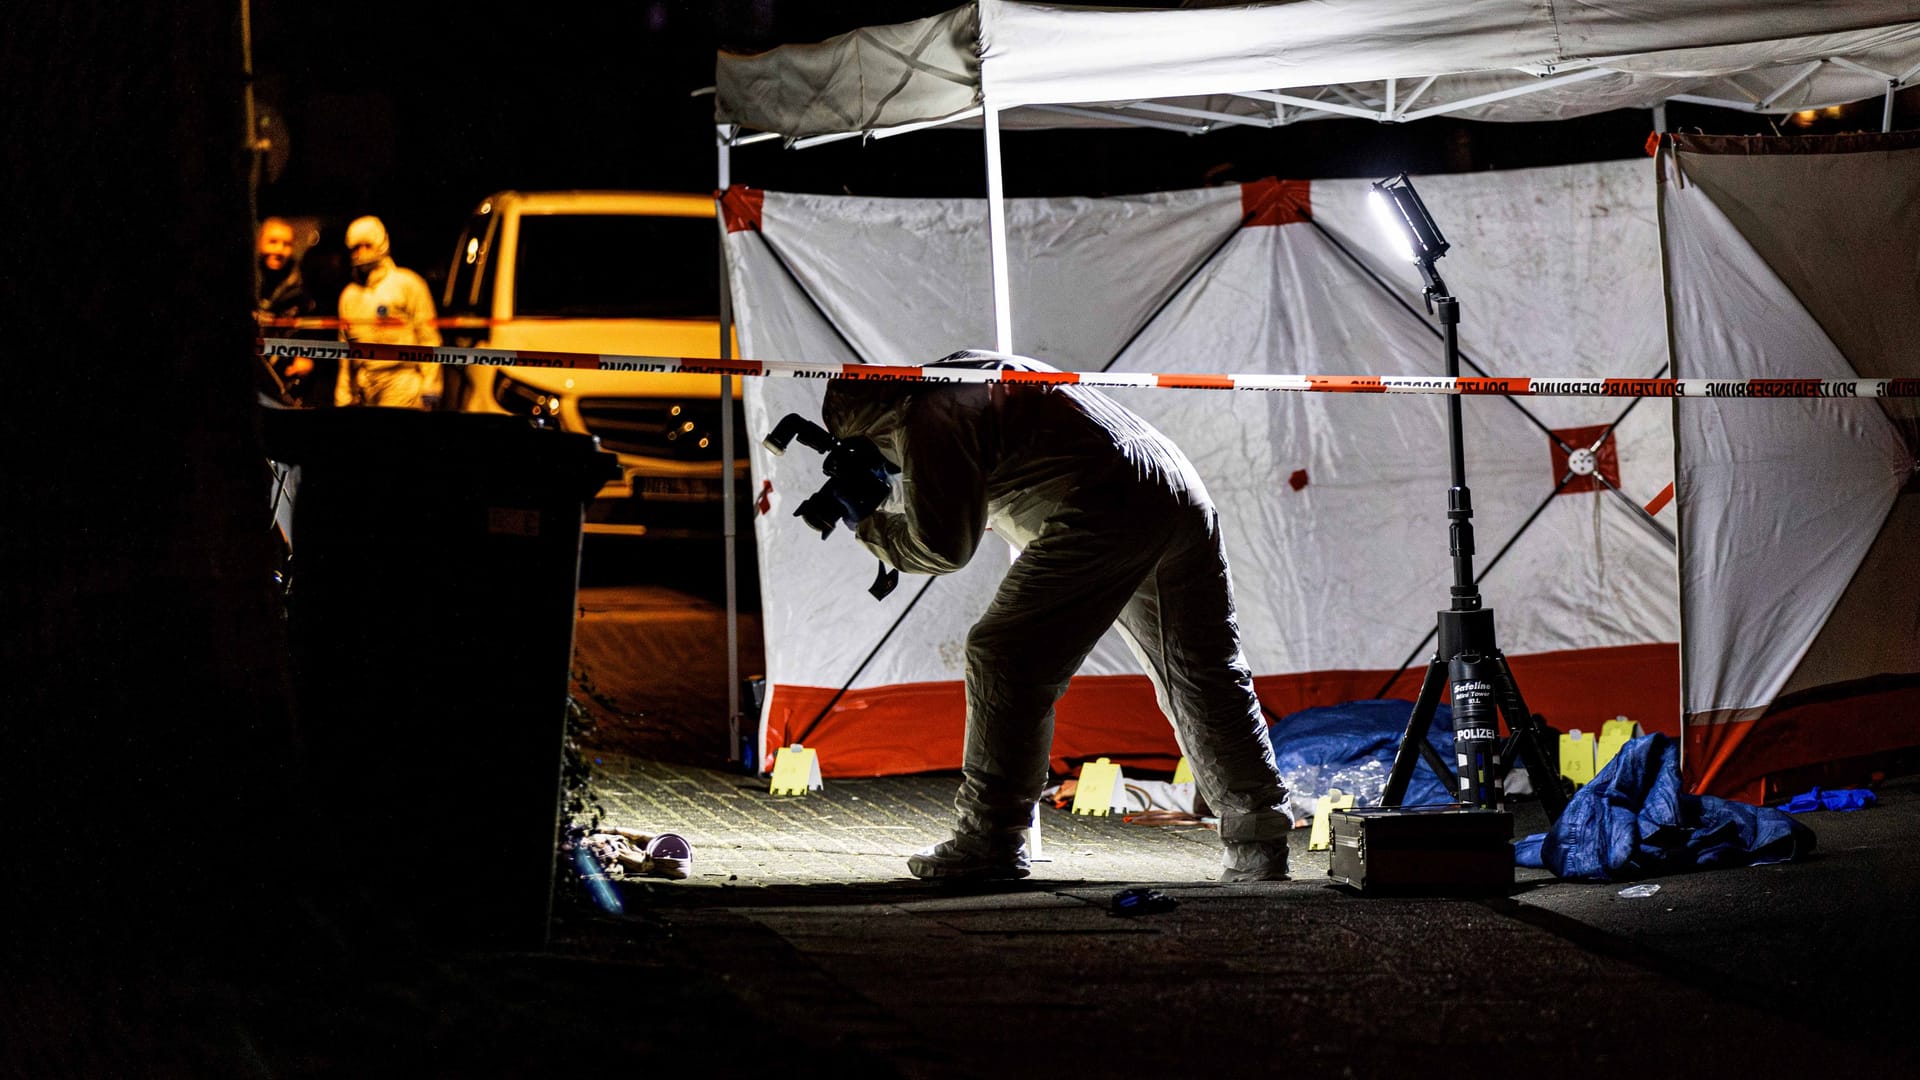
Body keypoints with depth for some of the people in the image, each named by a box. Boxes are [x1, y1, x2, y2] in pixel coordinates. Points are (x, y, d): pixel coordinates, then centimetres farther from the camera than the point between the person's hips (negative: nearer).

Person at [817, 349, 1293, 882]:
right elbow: (962, 505, 39)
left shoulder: (928, 421, -3)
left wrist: (868, 523, 10)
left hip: (1110, 507, -10)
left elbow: (943, 546, -6)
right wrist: (882, 501, 28)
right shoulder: (964, 374, 28)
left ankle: (988, 842, -2)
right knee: (1203, 676, 14)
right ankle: (1258, 843, 16)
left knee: (1006, 660, -3)